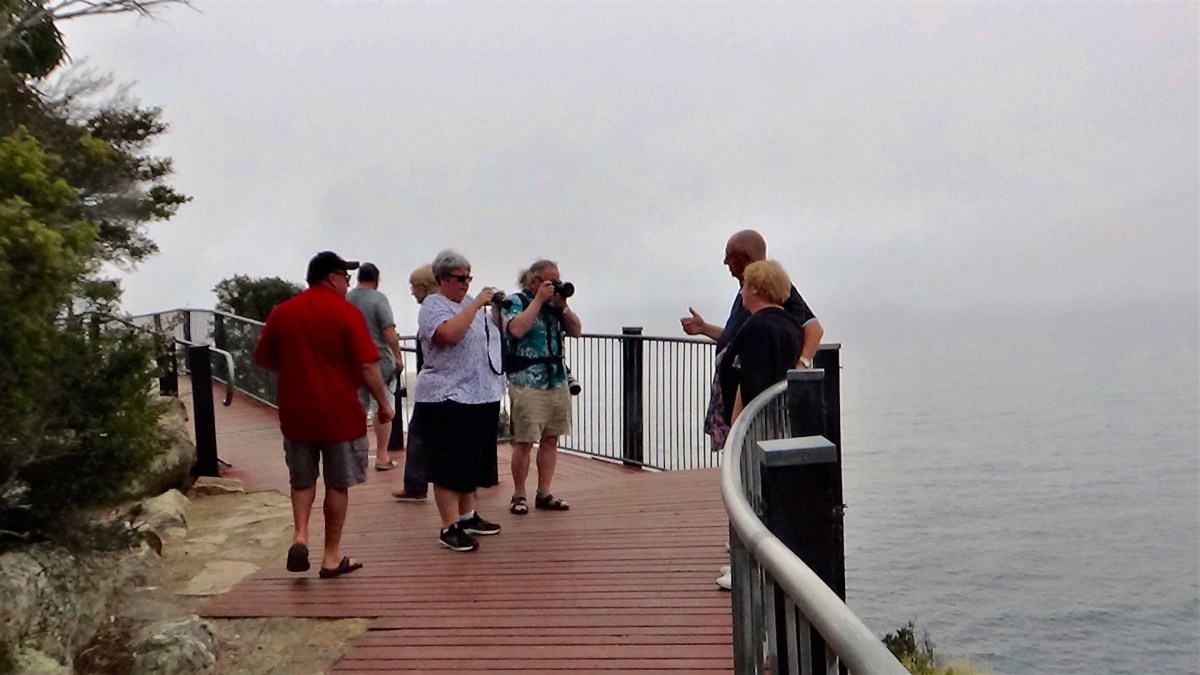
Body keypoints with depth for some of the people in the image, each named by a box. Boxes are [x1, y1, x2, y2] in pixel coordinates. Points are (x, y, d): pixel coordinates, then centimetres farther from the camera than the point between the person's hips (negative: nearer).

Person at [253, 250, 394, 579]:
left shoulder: (282, 312, 3)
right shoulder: (347, 313, -10)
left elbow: (264, 360, 11)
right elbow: (368, 367, -13)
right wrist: (384, 404, -2)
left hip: (296, 414, 4)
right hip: (340, 415, -3)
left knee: (302, 481, 20)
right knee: (338, 485, 9)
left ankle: (299, 535, 0)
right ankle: (332, 556, 15)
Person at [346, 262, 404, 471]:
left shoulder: (345, 299, 3)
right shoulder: (378, 299, -13)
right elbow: (389, 332, -20)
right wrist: (398, 357, -11)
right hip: (380, 360, -5)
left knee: (359, 408, 15)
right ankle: (382, 456, 5)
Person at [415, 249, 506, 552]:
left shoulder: (469, 302, 16)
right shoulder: (433, 306, -8)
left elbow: (491, 332, 22)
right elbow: (449, 333, -28)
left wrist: (496, 310, 5)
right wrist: (476, 304, -21)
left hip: (482, 396, 9)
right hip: (447, 399, -9)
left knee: (475, 460, 16)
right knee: (450, 464, -5)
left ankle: (467, 516, 29)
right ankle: (449, 528, 1)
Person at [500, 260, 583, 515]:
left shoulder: (554, 305, 14)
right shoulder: (515, 301, -3)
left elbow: (576, 331, 11)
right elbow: (517, 329, -22)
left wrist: (562, 304, -1)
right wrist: (539, 300, -16)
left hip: (557, 381, 6)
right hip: (527, 384, -6)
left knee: (550, 439, 8)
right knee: (524, 442, -3)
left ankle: (544, 494, 16)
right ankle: (518, 496, 9)